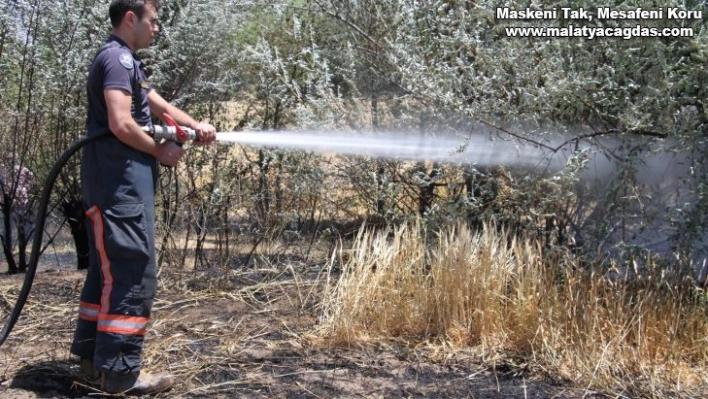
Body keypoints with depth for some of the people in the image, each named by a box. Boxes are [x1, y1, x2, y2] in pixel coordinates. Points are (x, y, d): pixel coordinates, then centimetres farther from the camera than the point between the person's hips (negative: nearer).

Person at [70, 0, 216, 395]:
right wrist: (161, 151, -9)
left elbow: (159, 104, 21)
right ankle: (120, 371, -5)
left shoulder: (127, 61, 21)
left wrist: (197, 125, 5)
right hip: (120, 184, -11)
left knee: (108, 270, 15)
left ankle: (93, 353, 24)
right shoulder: (117, 58, -12)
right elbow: (121, 124, -23)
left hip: (120, 183, 11)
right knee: (133, 273, -10)